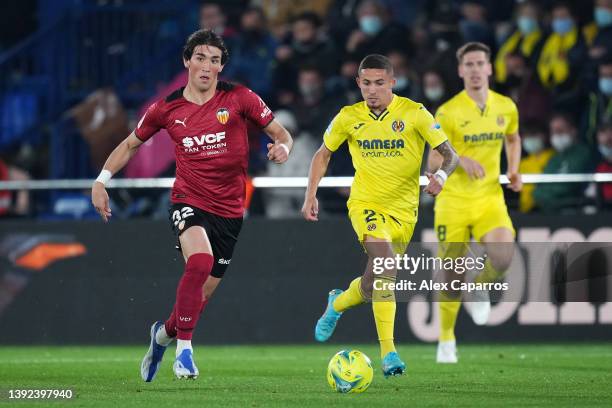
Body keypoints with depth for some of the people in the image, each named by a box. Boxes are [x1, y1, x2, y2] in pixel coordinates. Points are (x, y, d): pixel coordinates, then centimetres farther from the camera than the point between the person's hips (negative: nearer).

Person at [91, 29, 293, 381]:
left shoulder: (239, 99, -4)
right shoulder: (167, 109, 0)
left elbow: (281, 133, 3)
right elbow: (131, 144, 14)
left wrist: (283, 148, -20)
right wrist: (102, 180, 3)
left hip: (229, 208, 2)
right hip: (189, 202, -2)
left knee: (204, 292, 7)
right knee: (201, 259, -32)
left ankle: (165, 332, 41)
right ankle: (185, 349, -22)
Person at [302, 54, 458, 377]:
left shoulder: (413, 113, -9)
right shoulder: (349, 118, -3)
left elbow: (449, 153, -9)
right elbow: (323, 154, 13)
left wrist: (441, 175, -31)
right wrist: (310, 196, 3)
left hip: (403, 210, 2)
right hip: (365, 203, -2)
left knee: (377, 281, 10)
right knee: (384, 261, -28)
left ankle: (337, 304, 47)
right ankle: (388, 352, -30)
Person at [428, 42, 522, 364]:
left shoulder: (506, 107, 3)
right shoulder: (448, 112, -9)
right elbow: (432, 163, -5)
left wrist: (513, 170, 7)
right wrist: (460, 160, -25)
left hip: (490, 198, 2)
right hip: (453, 201, -2)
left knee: (503, 258, -23)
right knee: (452, 273, 0)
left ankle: (479, 289, 12)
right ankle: (446, 340, 19)